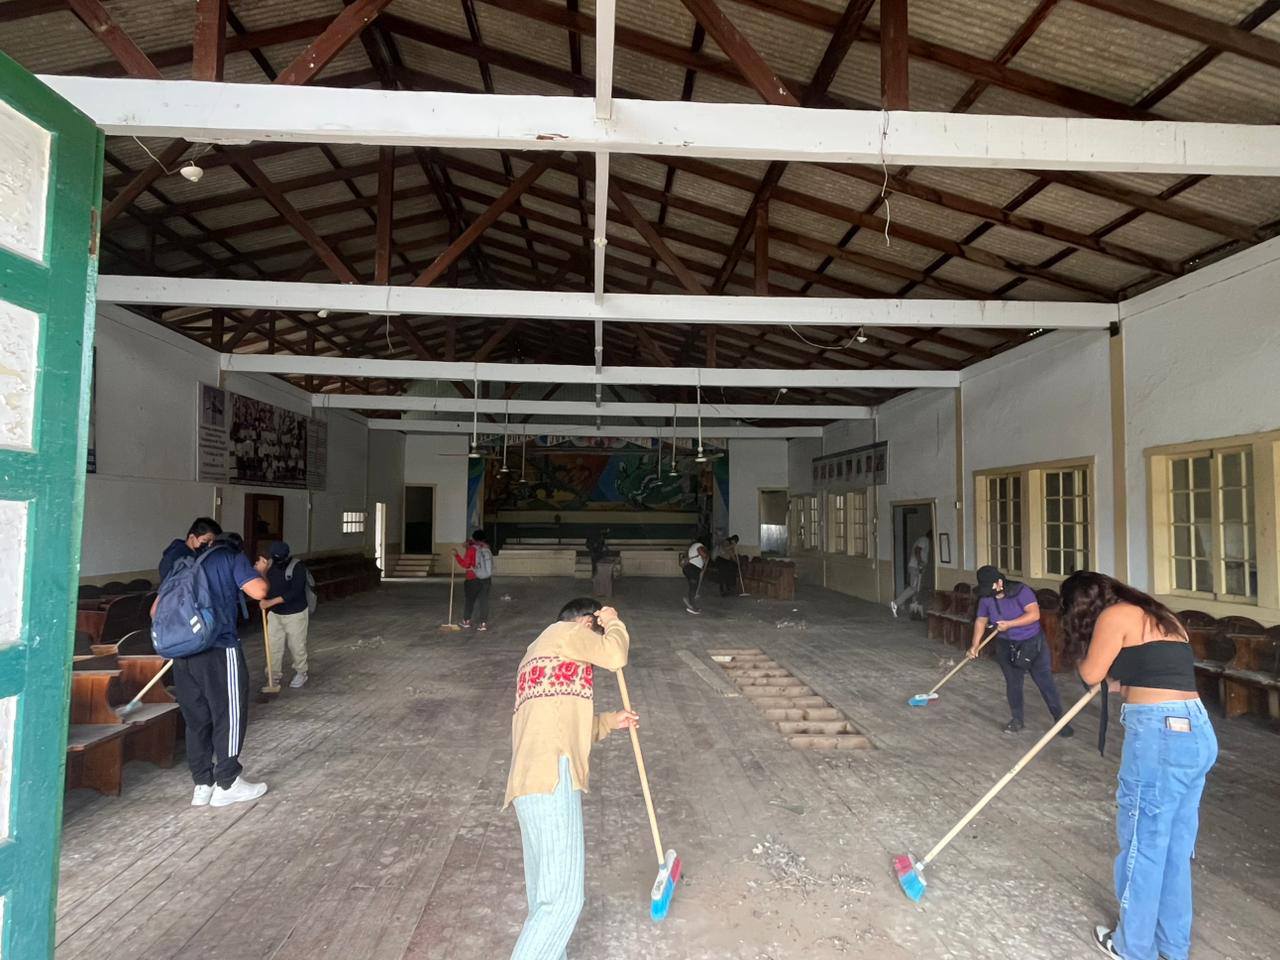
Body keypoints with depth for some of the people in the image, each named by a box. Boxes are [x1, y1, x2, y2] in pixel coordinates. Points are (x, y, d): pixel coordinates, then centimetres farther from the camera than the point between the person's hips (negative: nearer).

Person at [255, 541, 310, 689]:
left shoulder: (298, 566, -21)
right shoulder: (270, 566, -4)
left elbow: (295, 592, -27)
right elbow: (266, 589, -2)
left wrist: (271, 602, -29)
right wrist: (261, 573, -18)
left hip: (295, 614, -5)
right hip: (275, 614, 5)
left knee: (296, 646, 8)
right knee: (274, 647, 6)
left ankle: (301, 674, 27)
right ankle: (274, 676, 20)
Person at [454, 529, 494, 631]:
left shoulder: (471, 550, -11)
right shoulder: (487, 549, 3)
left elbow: (465, 565, -12)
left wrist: (457, 556, -3)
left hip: (473, 580, -3)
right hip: (487, 580, 3)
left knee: (469, 600, 12)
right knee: (484, 601, 4)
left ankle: (466, 622, 23)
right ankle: (483, 623, 2)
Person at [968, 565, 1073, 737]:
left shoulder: (1021, 591, -21)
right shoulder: (985, 598, -7)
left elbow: (1034, 614, -29)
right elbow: (981, 621, 2)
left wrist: (1009, 624, -31)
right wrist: (975, 645, -5)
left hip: (1033, 643, -4)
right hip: (1007, 646, 4)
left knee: (1045, 682, 0)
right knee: (1013, 683, 9)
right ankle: (1017, 719, 25)